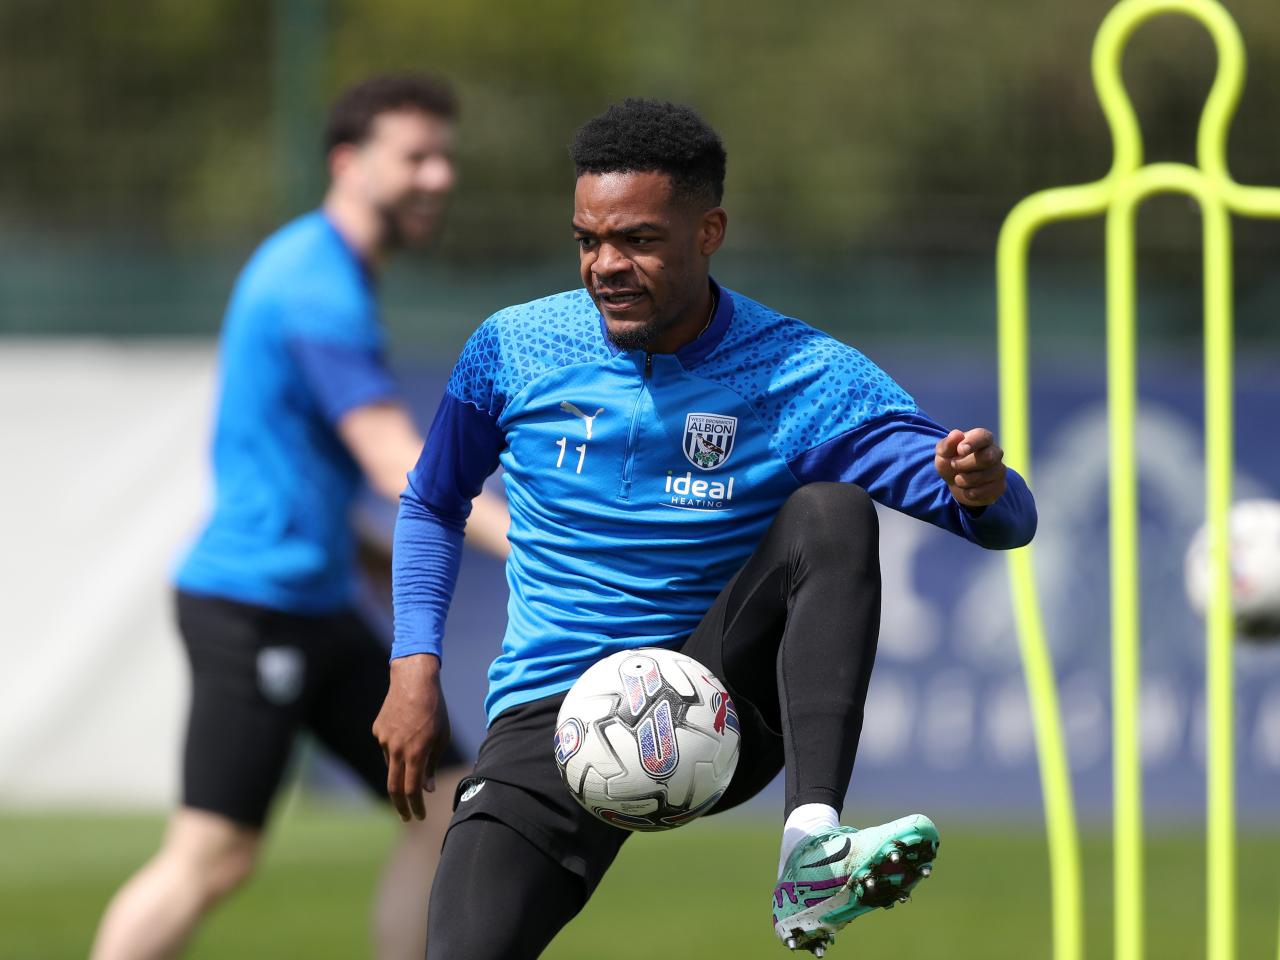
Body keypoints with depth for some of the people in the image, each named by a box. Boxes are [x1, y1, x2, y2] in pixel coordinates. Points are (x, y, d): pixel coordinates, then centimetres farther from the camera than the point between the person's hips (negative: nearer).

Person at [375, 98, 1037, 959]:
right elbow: (433, 504, 18)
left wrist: (981, 491, -34)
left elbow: (1008, 521, -10)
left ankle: (811, 849, -38)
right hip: (554, 717, 0)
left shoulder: (801, 375, -8)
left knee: (831, 514, -28)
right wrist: (416, 667, 4)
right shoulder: (512, 350, -1)